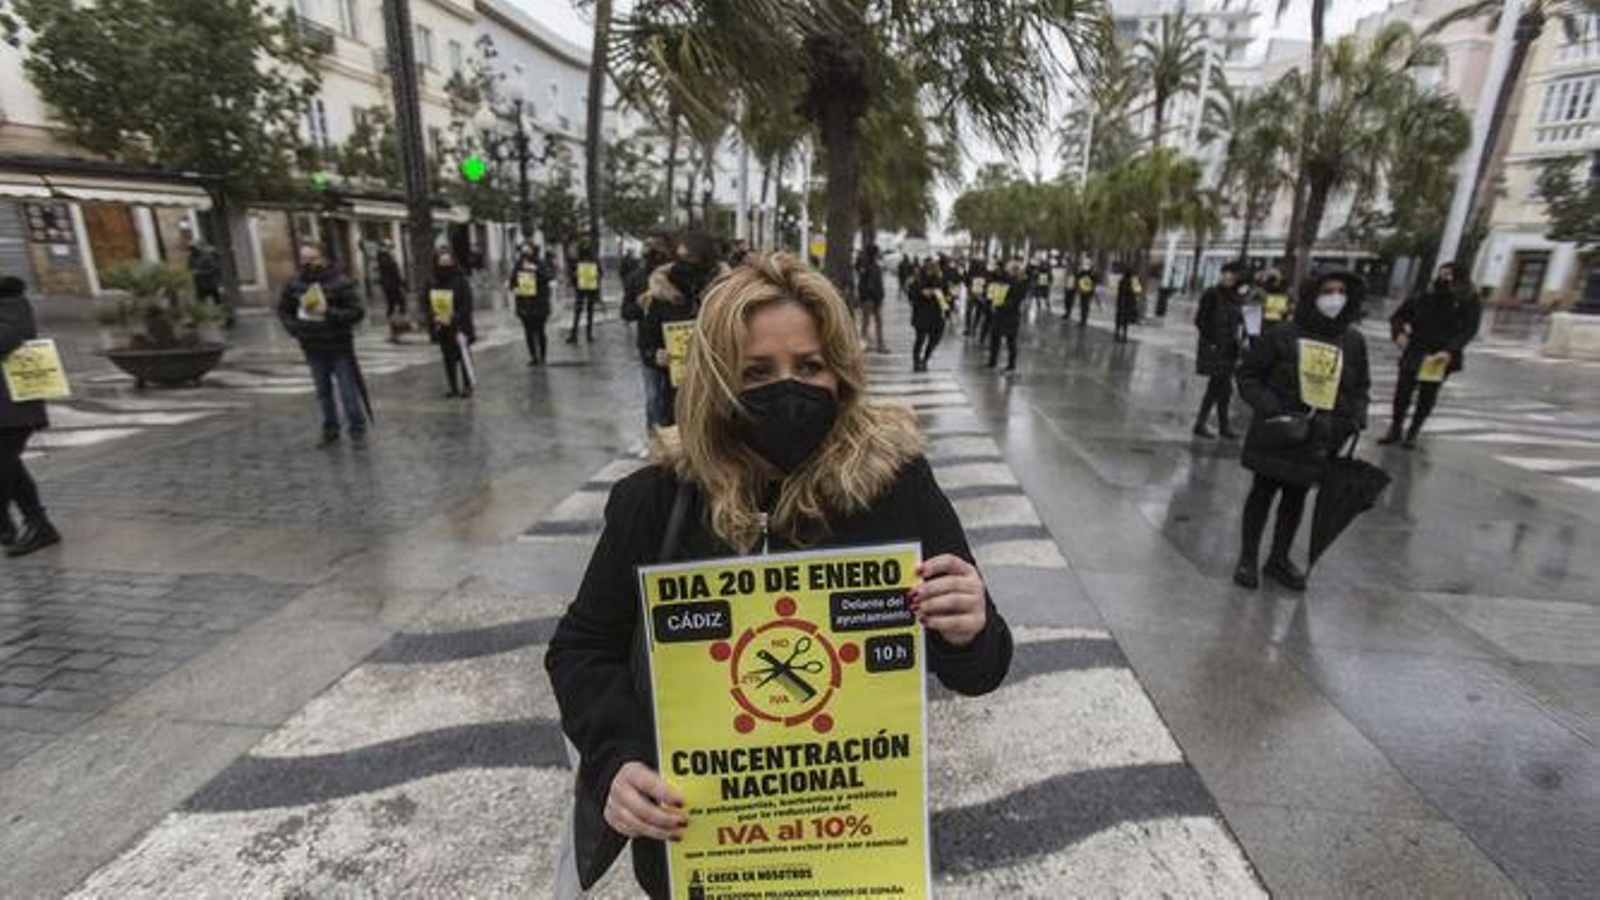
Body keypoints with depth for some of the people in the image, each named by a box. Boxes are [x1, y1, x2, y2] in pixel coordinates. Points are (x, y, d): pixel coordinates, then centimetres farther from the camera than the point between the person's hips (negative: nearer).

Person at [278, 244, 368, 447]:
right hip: (313, 350, 5)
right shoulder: (294, 284, 3)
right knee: (323, 393, 15)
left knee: (348, 392, 0)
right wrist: (295, 328, -2)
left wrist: (329, 313, -24)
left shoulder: (340, 282, -10)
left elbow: (358, 311, -15)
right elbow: (283, 310, 14)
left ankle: (357, 430, 12)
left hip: (339, 348, -4)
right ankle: (330, 431, 26)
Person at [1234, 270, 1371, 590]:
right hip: (1276, 434, -4)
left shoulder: (1354, 342, 2)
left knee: (1296, 497, 14)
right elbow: (1248, 375, -7)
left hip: (1318, 438, 4)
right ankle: (1247, 559, 20)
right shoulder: (1283, 335, -11)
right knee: (1262, 493, 8)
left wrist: (1356, 418, -3)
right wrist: (1272, 409, -17)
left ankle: (1279, 559, 30)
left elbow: (1360, 387, 14)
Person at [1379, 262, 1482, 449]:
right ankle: (1395, 430, 11)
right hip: (1414, 354, 1)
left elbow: (1468, 330, -9)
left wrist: (1449, 351, -23)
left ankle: (1412, 434, 15)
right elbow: (1398, 316, 8)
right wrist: (1398, 332, -13)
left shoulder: (1470, 302, -2)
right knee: (1403, 391, -1)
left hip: (1441, 357, -1)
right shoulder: (1423, 297, 3)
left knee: (1428, 396, 4)